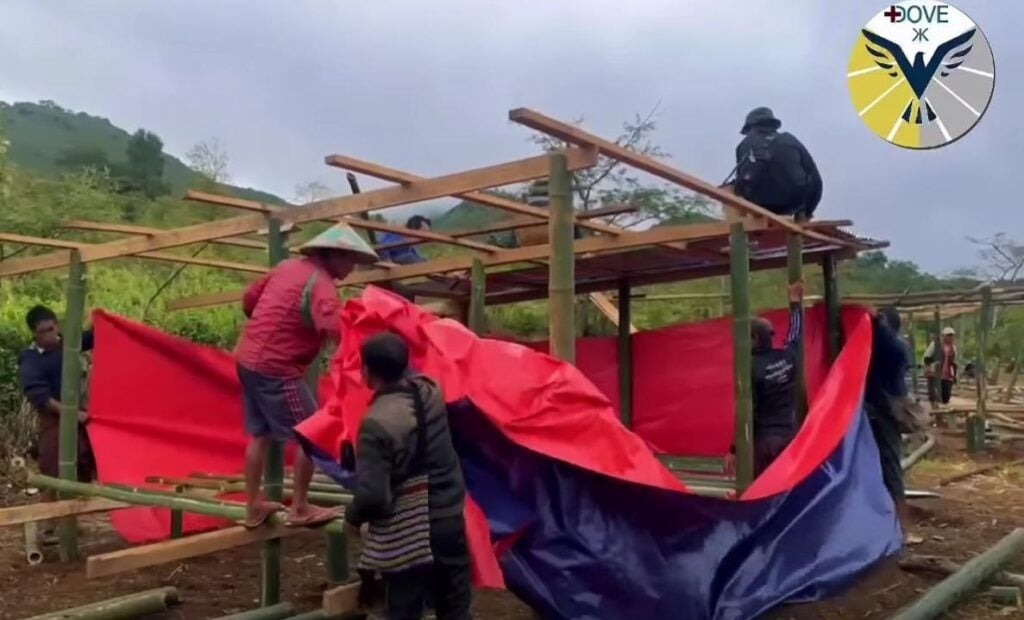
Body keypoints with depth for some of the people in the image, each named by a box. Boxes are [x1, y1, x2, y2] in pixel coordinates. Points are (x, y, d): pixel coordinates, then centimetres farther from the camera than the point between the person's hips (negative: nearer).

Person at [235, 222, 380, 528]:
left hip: (249, 358, 9)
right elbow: (335, 327, -35)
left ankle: (253, 506, 29)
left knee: (260, 434, 18)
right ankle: (300, 509, 11)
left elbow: (249, 299, 19)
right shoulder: (320, 282, -17)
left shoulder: (288, 266, 10)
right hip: (276, 368, -9)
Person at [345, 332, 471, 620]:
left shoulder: (377, 424, -23)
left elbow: (372, 495, -24)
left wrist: (352, 518, -4)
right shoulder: (430, 391, -5)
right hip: (450, 520, 6)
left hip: (406, 537, -6)